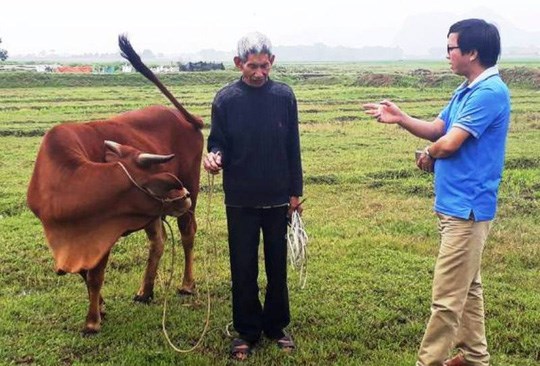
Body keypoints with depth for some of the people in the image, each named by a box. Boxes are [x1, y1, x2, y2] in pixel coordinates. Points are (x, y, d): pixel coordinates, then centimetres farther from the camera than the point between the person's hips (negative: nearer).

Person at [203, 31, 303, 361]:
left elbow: (293, 147, 2)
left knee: (278, 265, 11)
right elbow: (217, 142, -1)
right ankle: (247, 331, 22)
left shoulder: (284, 96, -2)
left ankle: (277, 326, 28)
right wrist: (214, 156, -24)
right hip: (241, 200, -1)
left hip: (278, 199, 1)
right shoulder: (226, 99, -4)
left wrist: (296, 191, 3)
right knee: (243, 268, 8)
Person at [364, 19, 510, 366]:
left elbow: (449, 144, -22)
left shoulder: (490, 92, -20)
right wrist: (399, 117, 3)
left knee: (447, 296, -3)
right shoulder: (466, 91, 13)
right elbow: (435, 130, 18)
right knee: (467, 286, 19)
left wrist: (428, 155, 0)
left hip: (466, 208, -11)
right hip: (457, 205, 11)